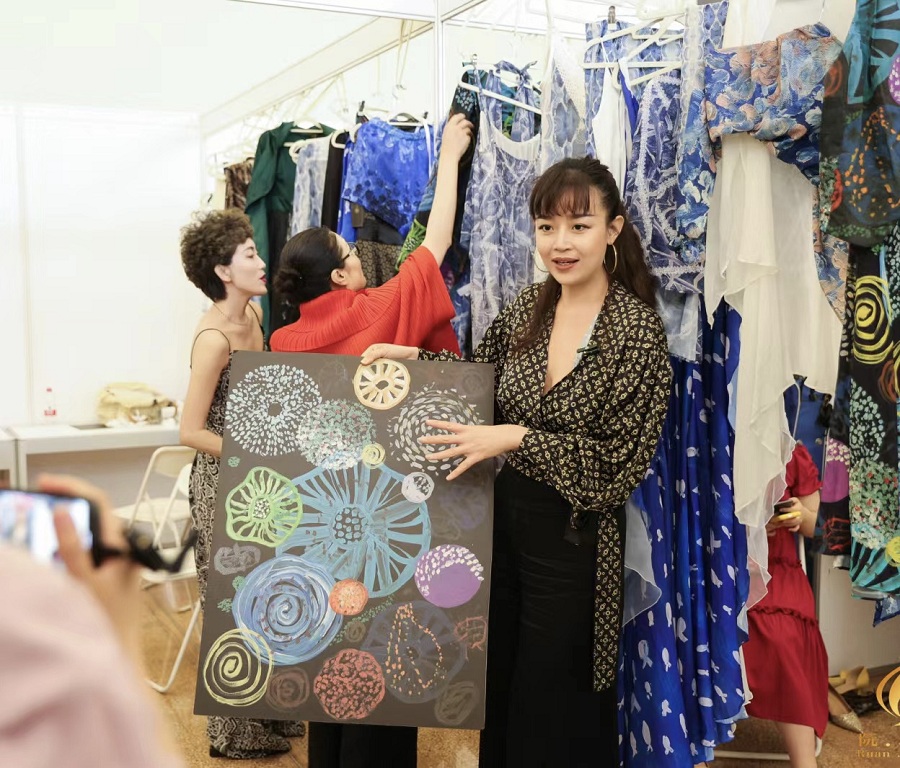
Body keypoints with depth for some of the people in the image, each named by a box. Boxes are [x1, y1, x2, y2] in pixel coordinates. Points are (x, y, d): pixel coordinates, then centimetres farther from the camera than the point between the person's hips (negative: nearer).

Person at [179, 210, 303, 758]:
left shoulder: (254, 313, 2)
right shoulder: (214, 338, -22)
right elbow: (191, 431, -22)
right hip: (224, 480, -8)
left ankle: (267, 715, 35)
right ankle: (239, 733, 24)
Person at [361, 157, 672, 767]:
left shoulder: (638, 331, -17)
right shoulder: (529, 308, -1)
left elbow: (622, 462, -18)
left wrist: (517, 438, -23)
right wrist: (414, 356, 1)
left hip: (574, 537, -5)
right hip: (504, 515, 5)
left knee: (553, 703, 13)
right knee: (498, 685, 22)